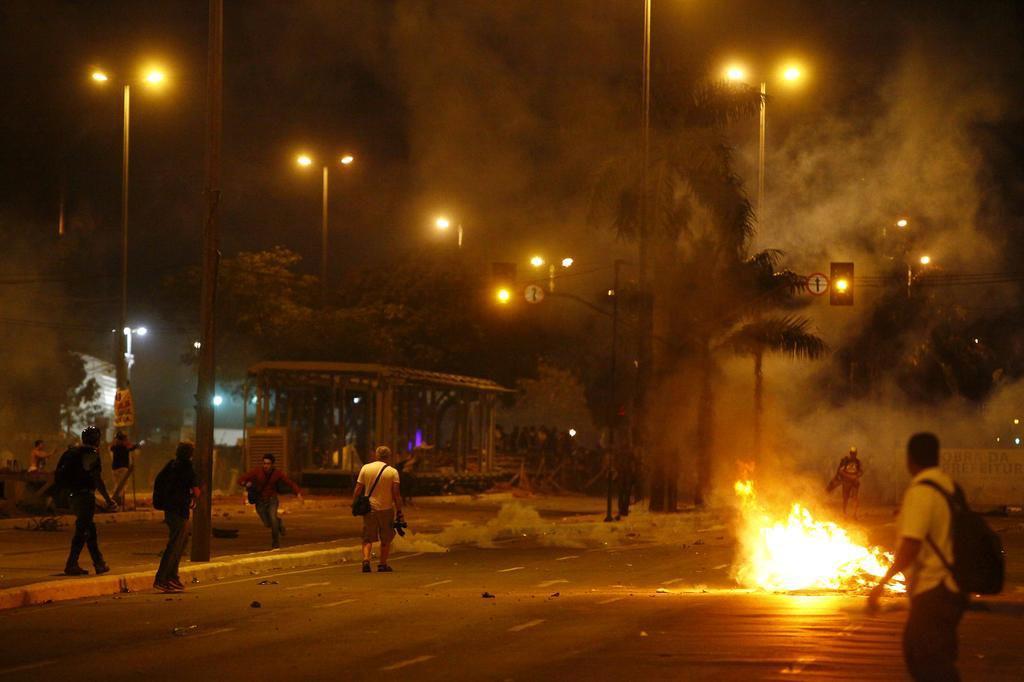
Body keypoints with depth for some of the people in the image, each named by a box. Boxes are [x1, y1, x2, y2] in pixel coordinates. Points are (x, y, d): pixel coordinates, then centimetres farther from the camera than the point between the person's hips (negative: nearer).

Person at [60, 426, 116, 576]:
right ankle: (71, 564, -5)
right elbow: (98, 480, -15)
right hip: (85, 495, -9)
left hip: (74, 494, 9)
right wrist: (108, 500, -12)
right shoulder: (91, 454, -11)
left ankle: (99, 563, 16)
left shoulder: (74, 452, 15)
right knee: (82, 530, -5)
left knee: (90, 529, 13)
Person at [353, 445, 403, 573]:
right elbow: (396, 494, -8)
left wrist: (354, 504, 12)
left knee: (368, 538, 7)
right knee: (386, 539, 13)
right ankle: (382, 565, 13)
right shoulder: (393, 472, -4)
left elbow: (358, 490, 1)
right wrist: (399, 512, -5)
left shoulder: (365, 468, 1)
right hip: (386, 509, -1)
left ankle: (366, 560, -13)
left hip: (369, 508, 1)